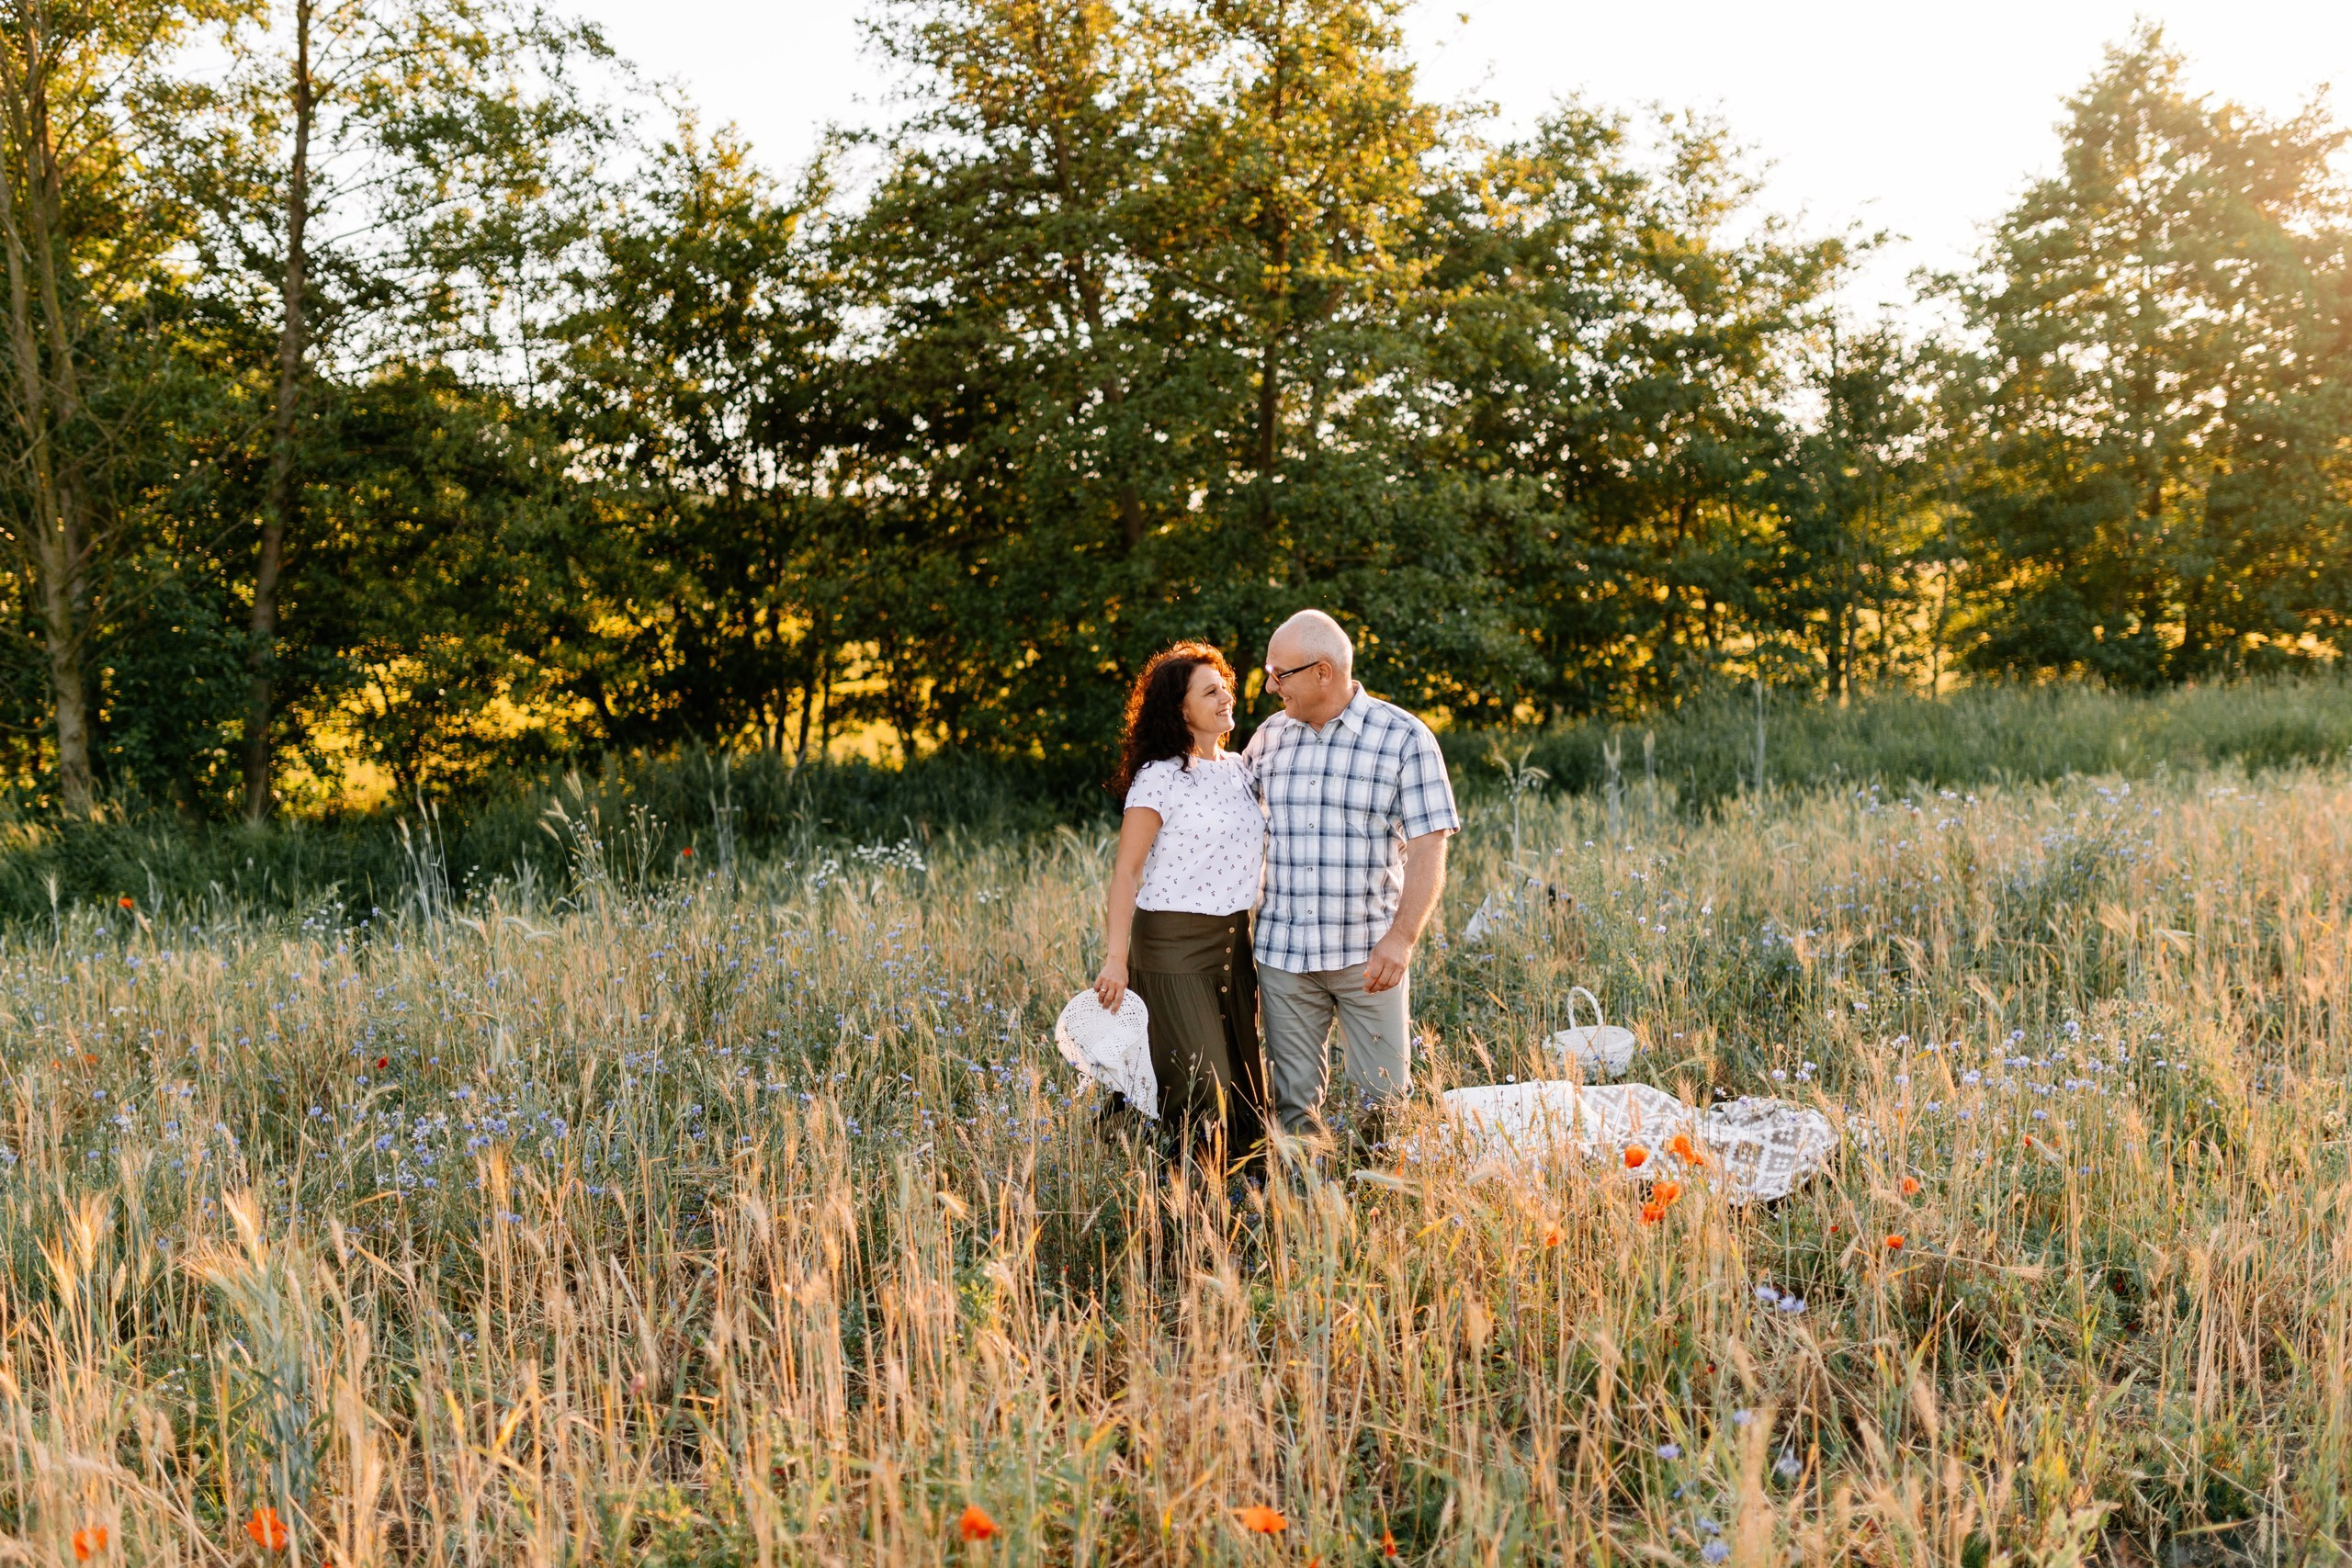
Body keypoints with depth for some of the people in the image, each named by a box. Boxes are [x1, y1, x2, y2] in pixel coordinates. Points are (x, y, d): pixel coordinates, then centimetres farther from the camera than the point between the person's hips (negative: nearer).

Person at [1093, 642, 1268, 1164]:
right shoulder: (1159, 777, -11)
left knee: (1243, 1084, 11)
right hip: (1173, 944, -7)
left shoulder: (1237, 769, 10)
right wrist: (1116, 958, -20)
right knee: (1199, 1089, -7)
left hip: (1233, 942, 7)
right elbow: (1126, 870, -14)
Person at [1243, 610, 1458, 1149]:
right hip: (1283, 950, 3)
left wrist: (1402, 938, -19)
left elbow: (1428, 851, -10)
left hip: (1369, 953, -3)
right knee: (1294, 1100, 8)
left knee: (1385, 1096, 1)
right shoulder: (1270, 736, 8)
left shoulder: (1404, 739, -6)